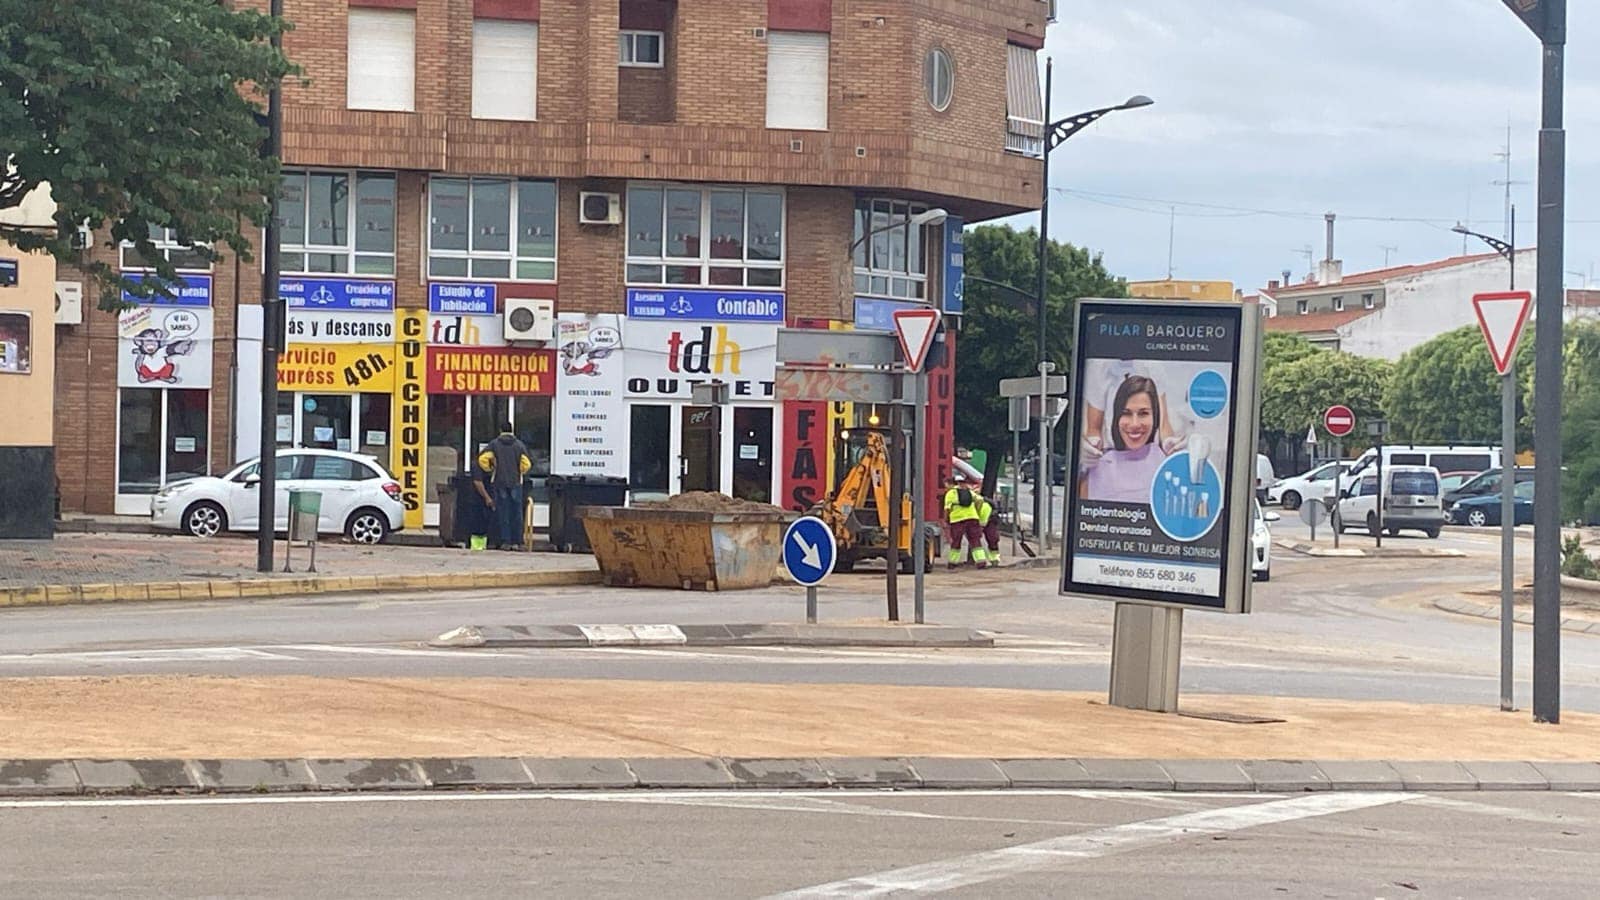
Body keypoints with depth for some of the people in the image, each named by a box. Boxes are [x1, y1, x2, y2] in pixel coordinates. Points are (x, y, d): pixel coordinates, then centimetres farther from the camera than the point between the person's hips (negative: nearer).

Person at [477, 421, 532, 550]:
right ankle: (516, 542, 3)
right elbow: (526, 464, -5)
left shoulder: (494, 444, 1)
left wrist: (490, 470, 6)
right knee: (516, 512, 5)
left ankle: (505, 541, -2)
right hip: (515, 483, 1)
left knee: (502, 512, 2)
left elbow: (482, 459, -10)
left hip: (499, 482, -1)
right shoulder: (520, 445, 3)